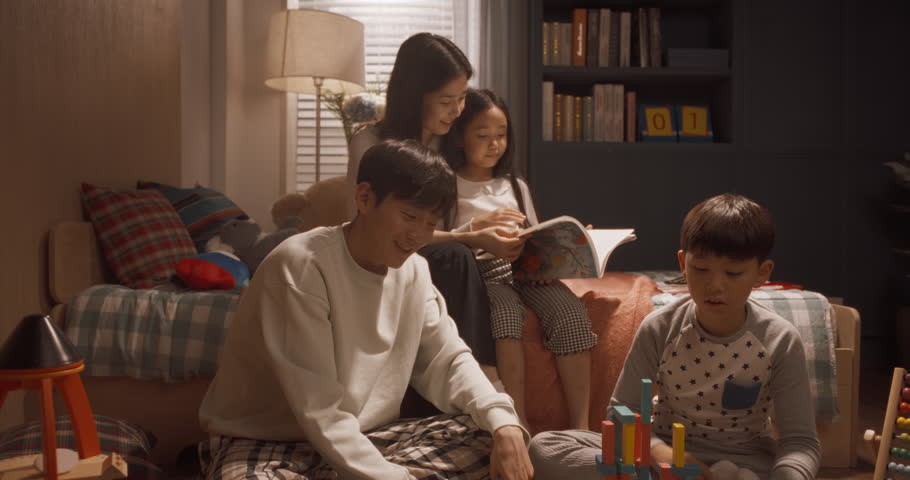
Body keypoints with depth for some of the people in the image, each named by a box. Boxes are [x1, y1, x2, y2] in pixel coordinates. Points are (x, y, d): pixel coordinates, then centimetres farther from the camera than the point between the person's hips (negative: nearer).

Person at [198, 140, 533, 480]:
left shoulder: (413, 270, 2)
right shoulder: (300, 266, -21)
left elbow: (448, 360, 3)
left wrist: (504, 423, -16)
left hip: (361, 439, 7)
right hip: (265, 444, -7)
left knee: (491, 438, -8)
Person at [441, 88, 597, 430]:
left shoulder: (515, 186, 25)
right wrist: (477, 226, -17)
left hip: (524, 269, 4)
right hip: (482, 274, -4)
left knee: (570, 310, -25)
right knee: (506, 312, -36)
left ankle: (581, 423, -26)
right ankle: (518, 423, -32)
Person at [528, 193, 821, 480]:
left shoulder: (780, 342, -12)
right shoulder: (659, 328, -10)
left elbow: (801, 441, -12)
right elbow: (623, 411, -5)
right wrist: (657, 451, -27)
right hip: (666, 451, 3)